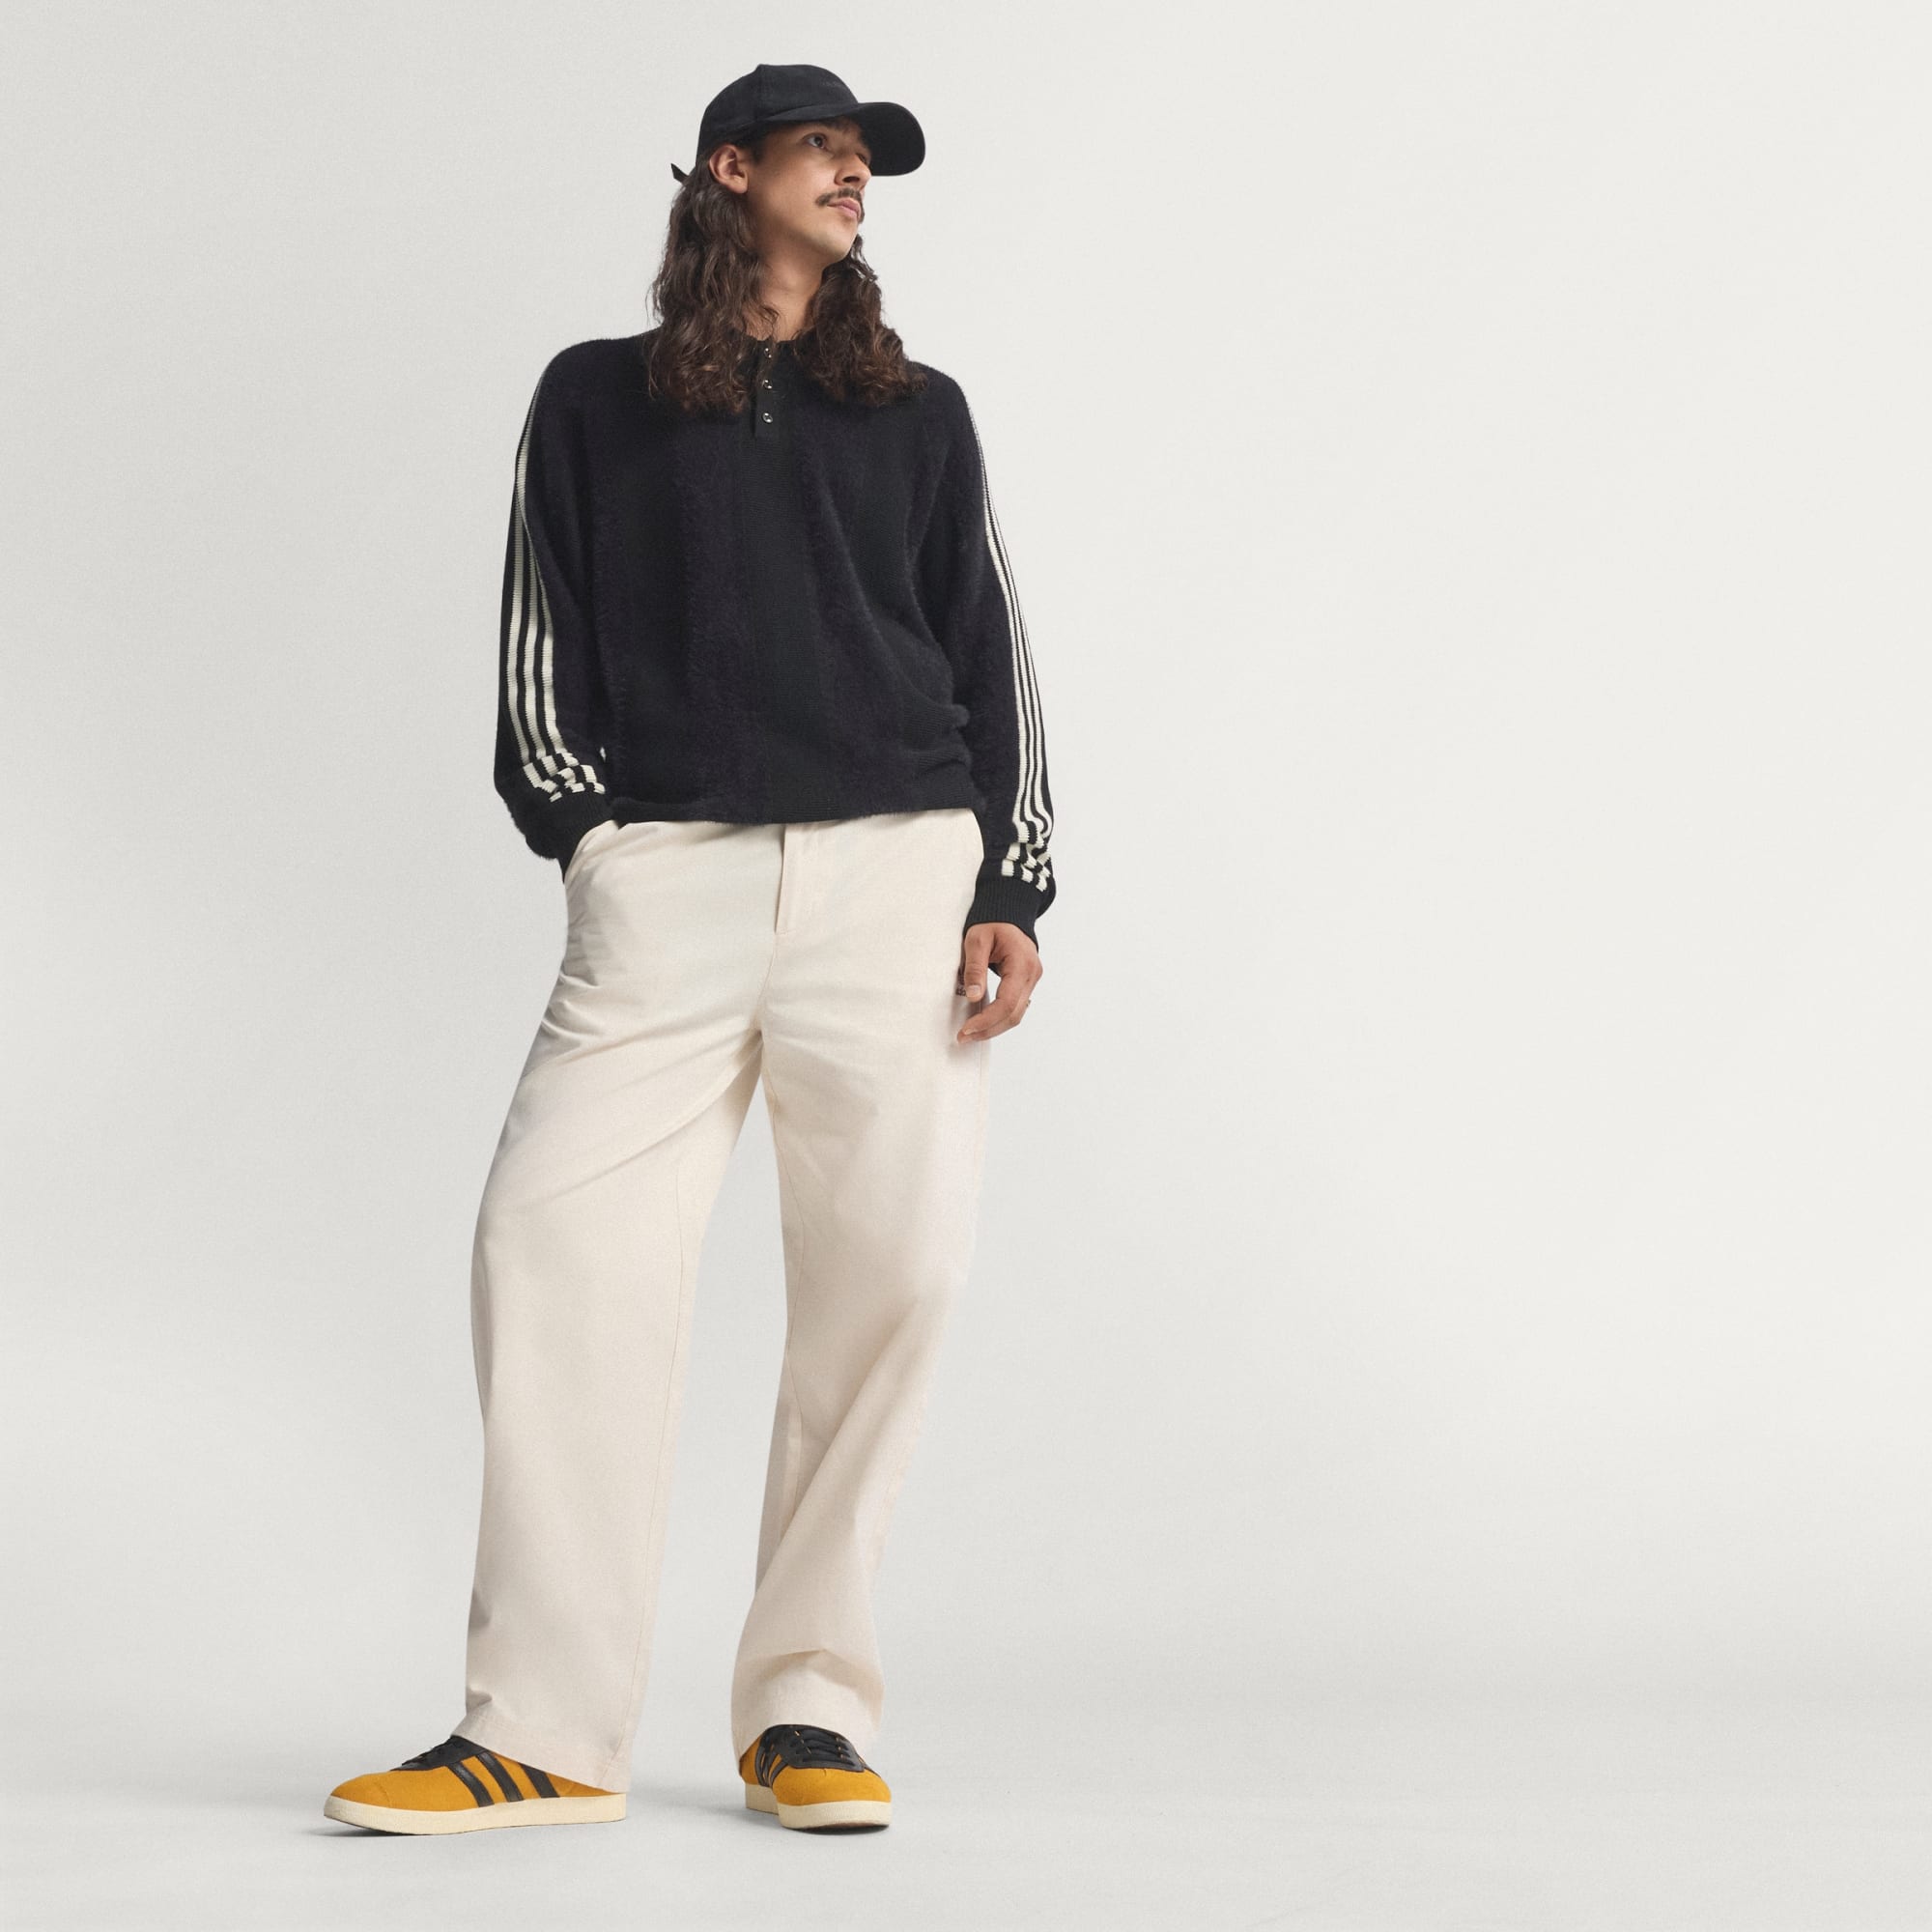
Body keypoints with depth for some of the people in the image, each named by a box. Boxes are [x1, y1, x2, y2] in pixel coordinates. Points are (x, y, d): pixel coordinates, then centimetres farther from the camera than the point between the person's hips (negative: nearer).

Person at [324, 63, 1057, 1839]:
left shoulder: (919, 413, 20)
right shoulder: (598, 401, 17)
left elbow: (992, 663, 16)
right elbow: (542, 648, 13)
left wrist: (1011, 892, 5)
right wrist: (591, 835, 0)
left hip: (899, 873, 2)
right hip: (665, 879, -1)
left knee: (893, 1265, -7)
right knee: (554, 1245, -14)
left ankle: (810, 1709, 3)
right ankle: (547, 1732, -11)